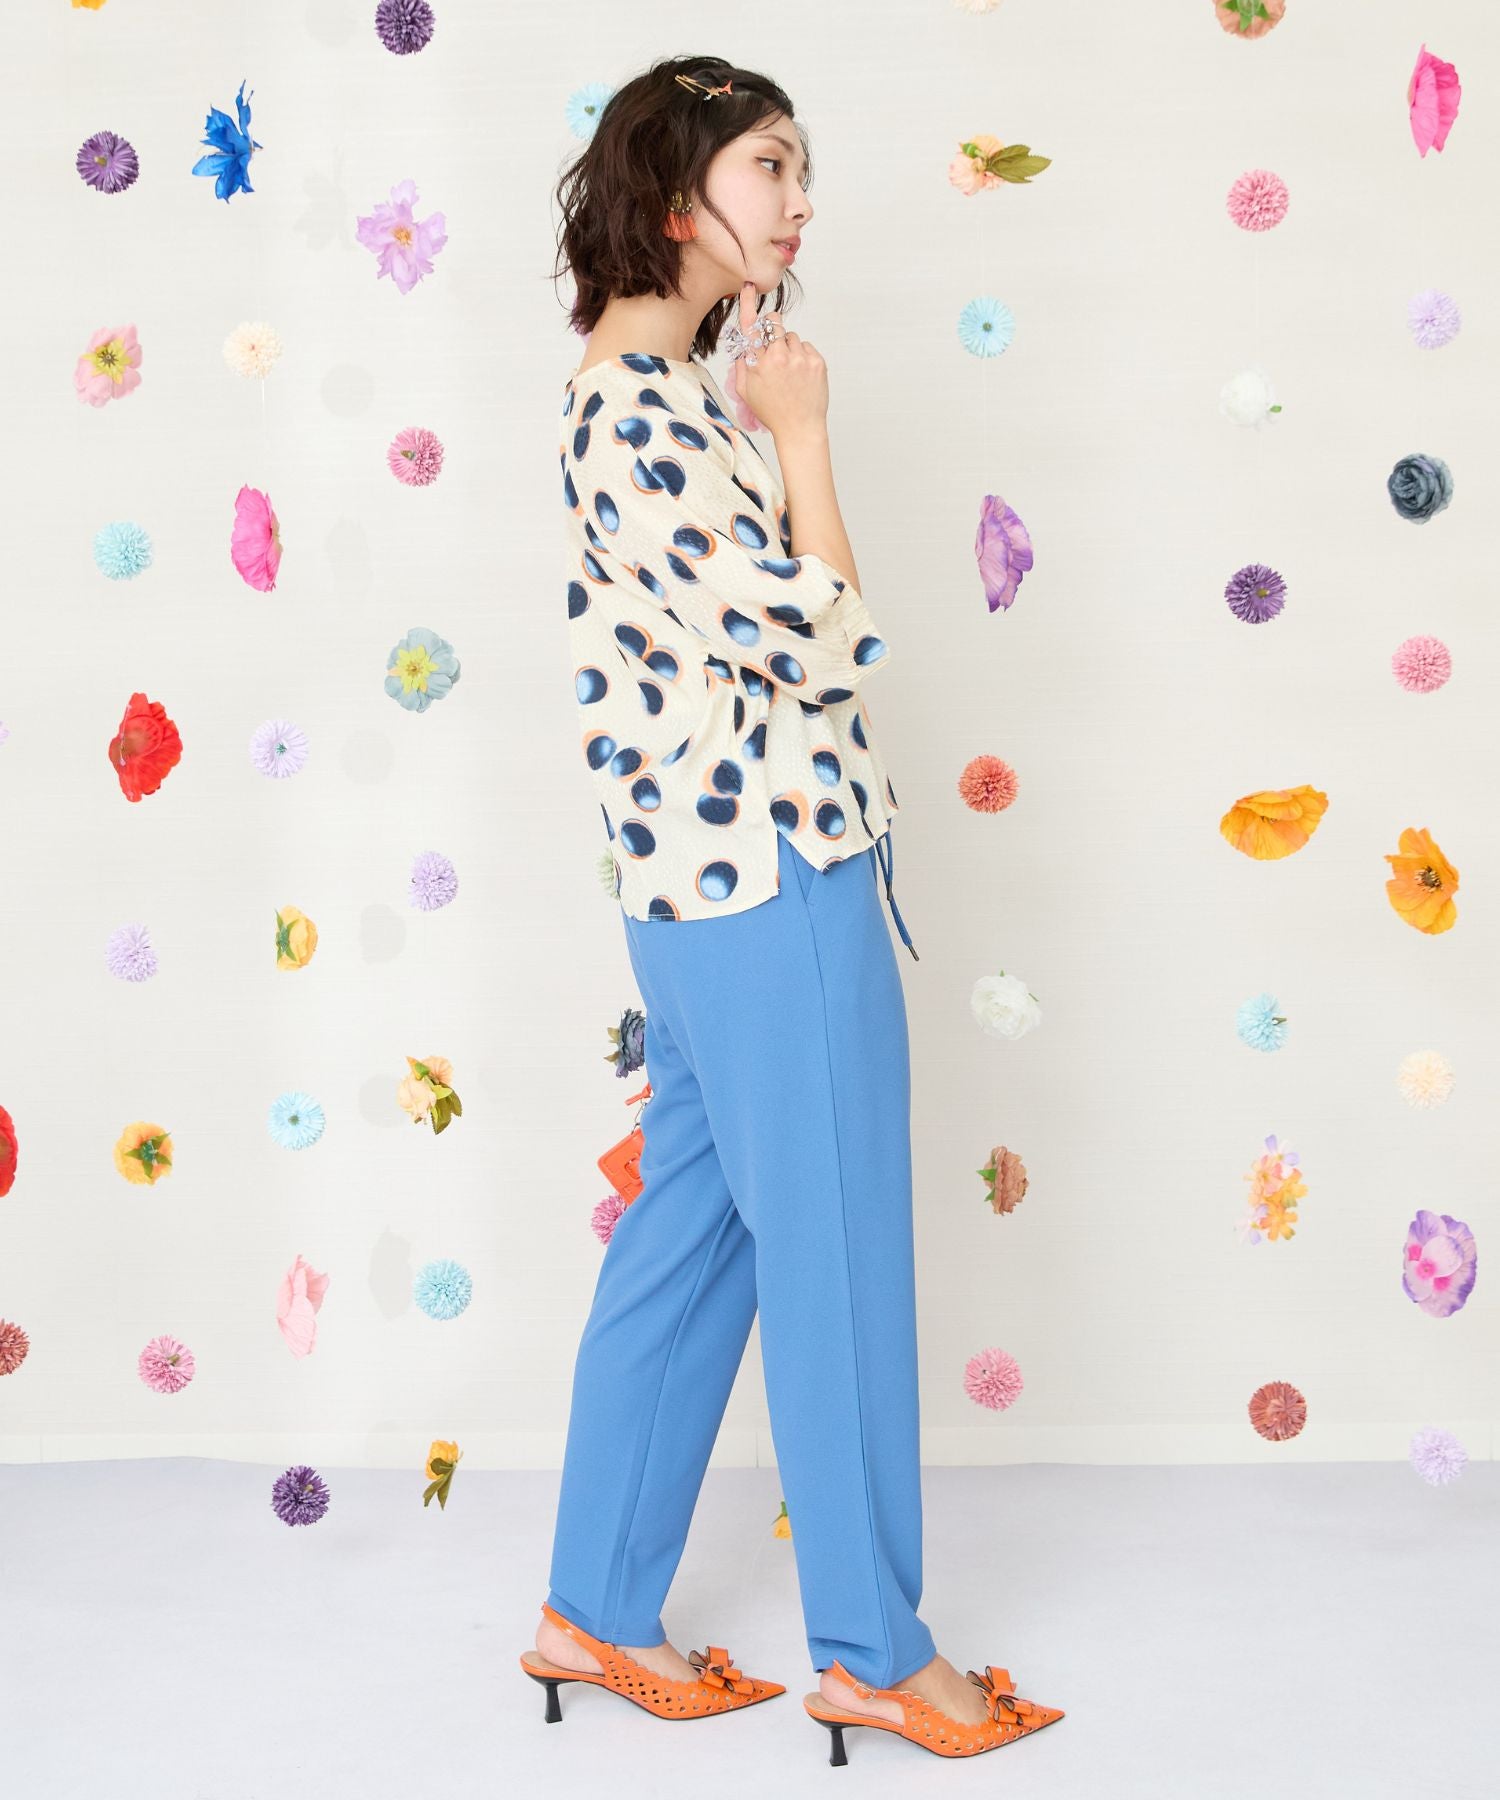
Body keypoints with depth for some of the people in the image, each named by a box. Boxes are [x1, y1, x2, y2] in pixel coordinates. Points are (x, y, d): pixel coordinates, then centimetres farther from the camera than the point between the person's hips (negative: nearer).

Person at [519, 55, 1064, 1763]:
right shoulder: (652, 408, -17)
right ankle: (873, 1651, 16)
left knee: (687, 1240, 15)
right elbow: (821, 642, -19)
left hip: (704, 881, 10)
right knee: (836, 1263, 1)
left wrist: (768, 424, 13)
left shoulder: (638, 392, 15)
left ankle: (598, 1609, 26)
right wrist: (800, 430, -12)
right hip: (775, 876, -10)